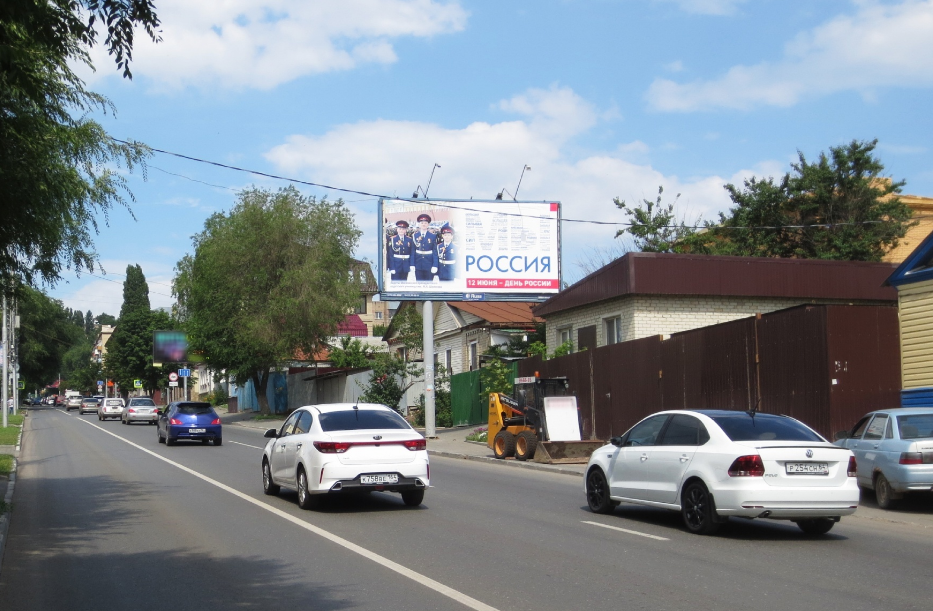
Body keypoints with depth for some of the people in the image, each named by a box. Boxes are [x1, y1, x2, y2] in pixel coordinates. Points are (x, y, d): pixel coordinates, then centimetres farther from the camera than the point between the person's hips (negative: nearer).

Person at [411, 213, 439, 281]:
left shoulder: (433, 236, -2)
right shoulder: (414, 235, 3)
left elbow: (435, 251, -4)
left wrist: (435, 266, -10)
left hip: (429, 265, -1)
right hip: (418, 265, 1)